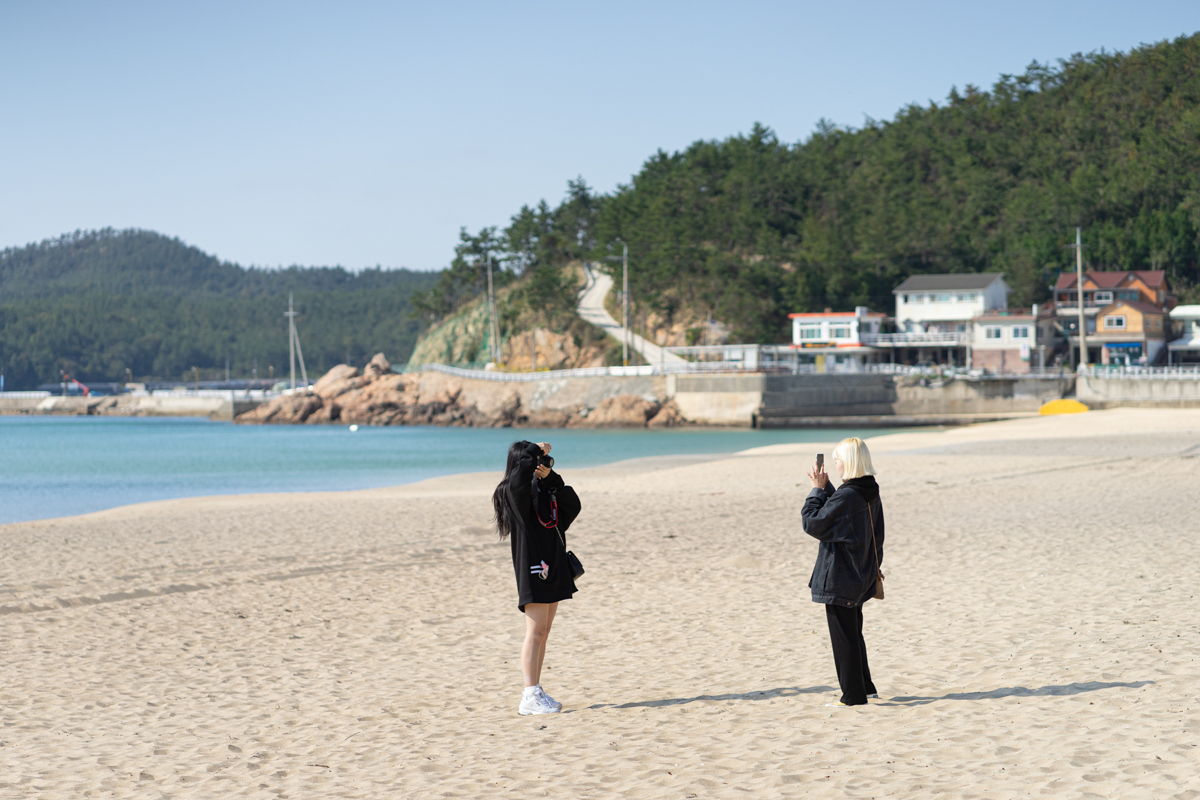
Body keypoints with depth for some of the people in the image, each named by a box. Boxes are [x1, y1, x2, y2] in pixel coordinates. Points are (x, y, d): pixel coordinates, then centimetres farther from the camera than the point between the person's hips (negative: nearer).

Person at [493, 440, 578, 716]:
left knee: (543, 632, 10)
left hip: (551, 566, 9)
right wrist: (537, 450, -15)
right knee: (536, 631, -10)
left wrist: (549, 474, 3)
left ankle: (536, 691, 14)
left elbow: (561, 489, 25)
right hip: (532, 568, -9)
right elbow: (522, 470, -33)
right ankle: (530, 697, -10)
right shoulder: (516, 490, -14)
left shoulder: (540, 487, 12)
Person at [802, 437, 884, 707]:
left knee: (844, 636, 1)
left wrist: (817, 490, -10)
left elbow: (812, 524, -16)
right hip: (860, 577, 9)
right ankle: (865, 687, 28)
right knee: (853, 633, 21)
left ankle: (854, 695, 6)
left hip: (839, 578, -9)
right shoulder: (871, 495, 5)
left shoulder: (846, 496, -23)